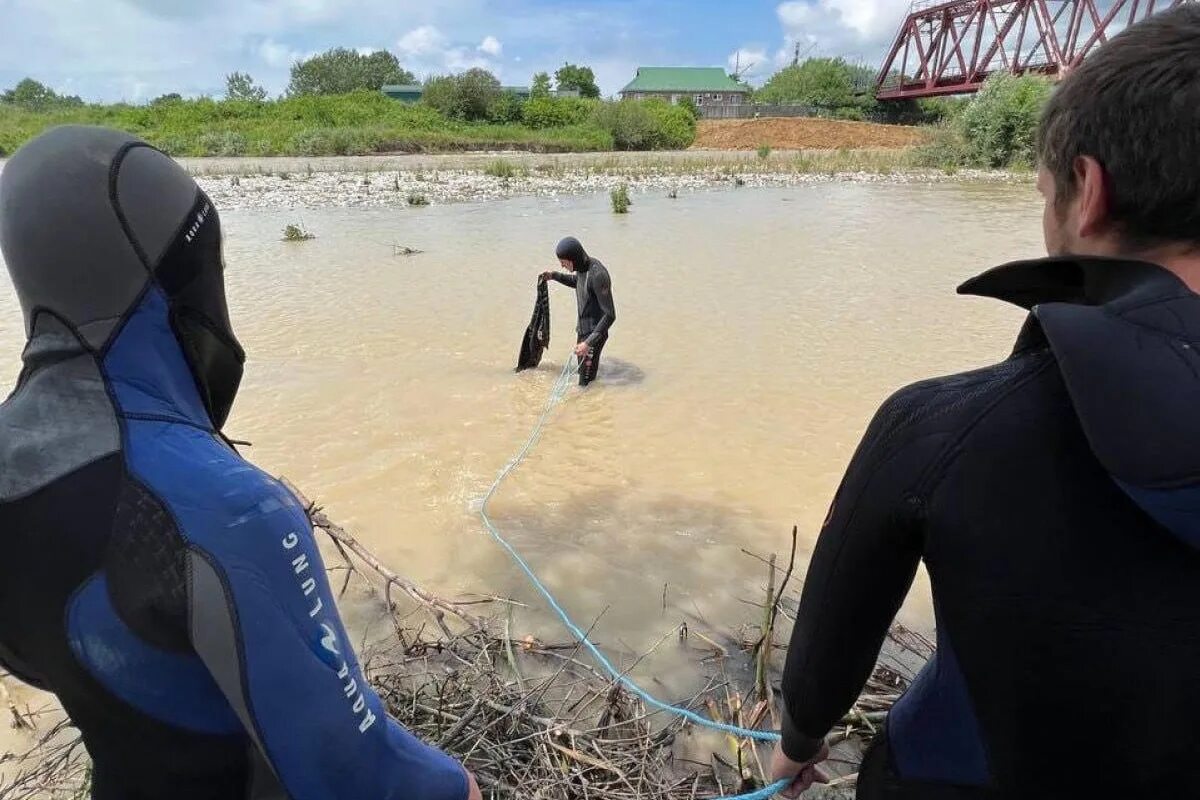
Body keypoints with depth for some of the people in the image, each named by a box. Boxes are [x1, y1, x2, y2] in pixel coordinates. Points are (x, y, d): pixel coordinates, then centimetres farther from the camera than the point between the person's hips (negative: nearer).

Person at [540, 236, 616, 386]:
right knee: (581, 368, 22)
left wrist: (589, 343, -33)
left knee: (586, 380, -3)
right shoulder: (583, 267, -2)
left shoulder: (598, 274, -29)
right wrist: (554, 276, 11)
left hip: (594, 333, -9)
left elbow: (609, 315, -28)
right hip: (583, 329, 9)